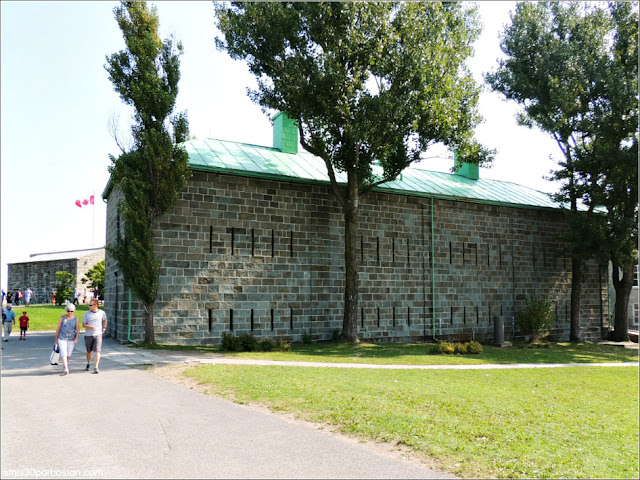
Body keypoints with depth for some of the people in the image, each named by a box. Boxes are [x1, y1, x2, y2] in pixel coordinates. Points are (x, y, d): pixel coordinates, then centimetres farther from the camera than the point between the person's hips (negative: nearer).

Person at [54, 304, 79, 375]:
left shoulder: (75, 318, 5)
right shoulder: (62, 318, 1)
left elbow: (77, 329, 4)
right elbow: (58, 329, 6)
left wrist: (76, 338, -9)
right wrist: (56, 339, 7)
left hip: (71, 339, 2)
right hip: (62, 338, -2)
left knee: (69, 354, 8)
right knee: (63, 353, -12)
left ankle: (67, 366, 25)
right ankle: (66, 369, -19)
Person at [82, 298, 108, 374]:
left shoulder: (102, 313, 1)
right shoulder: (86, 314, -2)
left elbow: (105, 320, 21)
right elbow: (83, 324, -3)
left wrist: (104, 328, 17)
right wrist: (89, 327, -21)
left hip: (98, 334, -1)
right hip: (88, 335, 1)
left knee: (97, 351, -12)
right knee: (88, 351, 15)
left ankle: (96, 367, -11)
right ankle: (88, 364, 38)